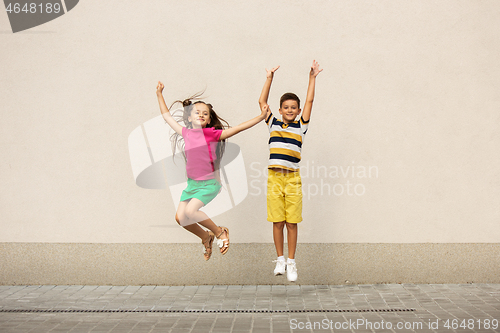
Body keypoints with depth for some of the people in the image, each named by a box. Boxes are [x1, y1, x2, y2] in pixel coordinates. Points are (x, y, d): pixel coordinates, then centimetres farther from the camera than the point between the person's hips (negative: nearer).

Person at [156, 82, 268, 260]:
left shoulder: (212, 133, -7)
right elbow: (167, 116, 18)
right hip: (191, 183, 6)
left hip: (210, 183, -5)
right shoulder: (186, 133, 6)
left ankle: (220, 232, -1)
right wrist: (159, 95, 22)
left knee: (190, 210, -23)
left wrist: (260, 117, -15)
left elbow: (239, 127, -10)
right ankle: (206, 238, 21)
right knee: (180, 217, -3)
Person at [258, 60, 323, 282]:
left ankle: (291, 263, 12)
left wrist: (312, 78, 7)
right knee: (277, 221, 3)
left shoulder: (300, 126, 10)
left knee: (292, 222, 2)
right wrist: (269, 79, 12)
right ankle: (280, 260, 16)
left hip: (293, 178, 0)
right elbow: (262, 101, 12)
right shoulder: (273, 124, 11)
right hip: (274, 177, 1)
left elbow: (309, 101, 8)